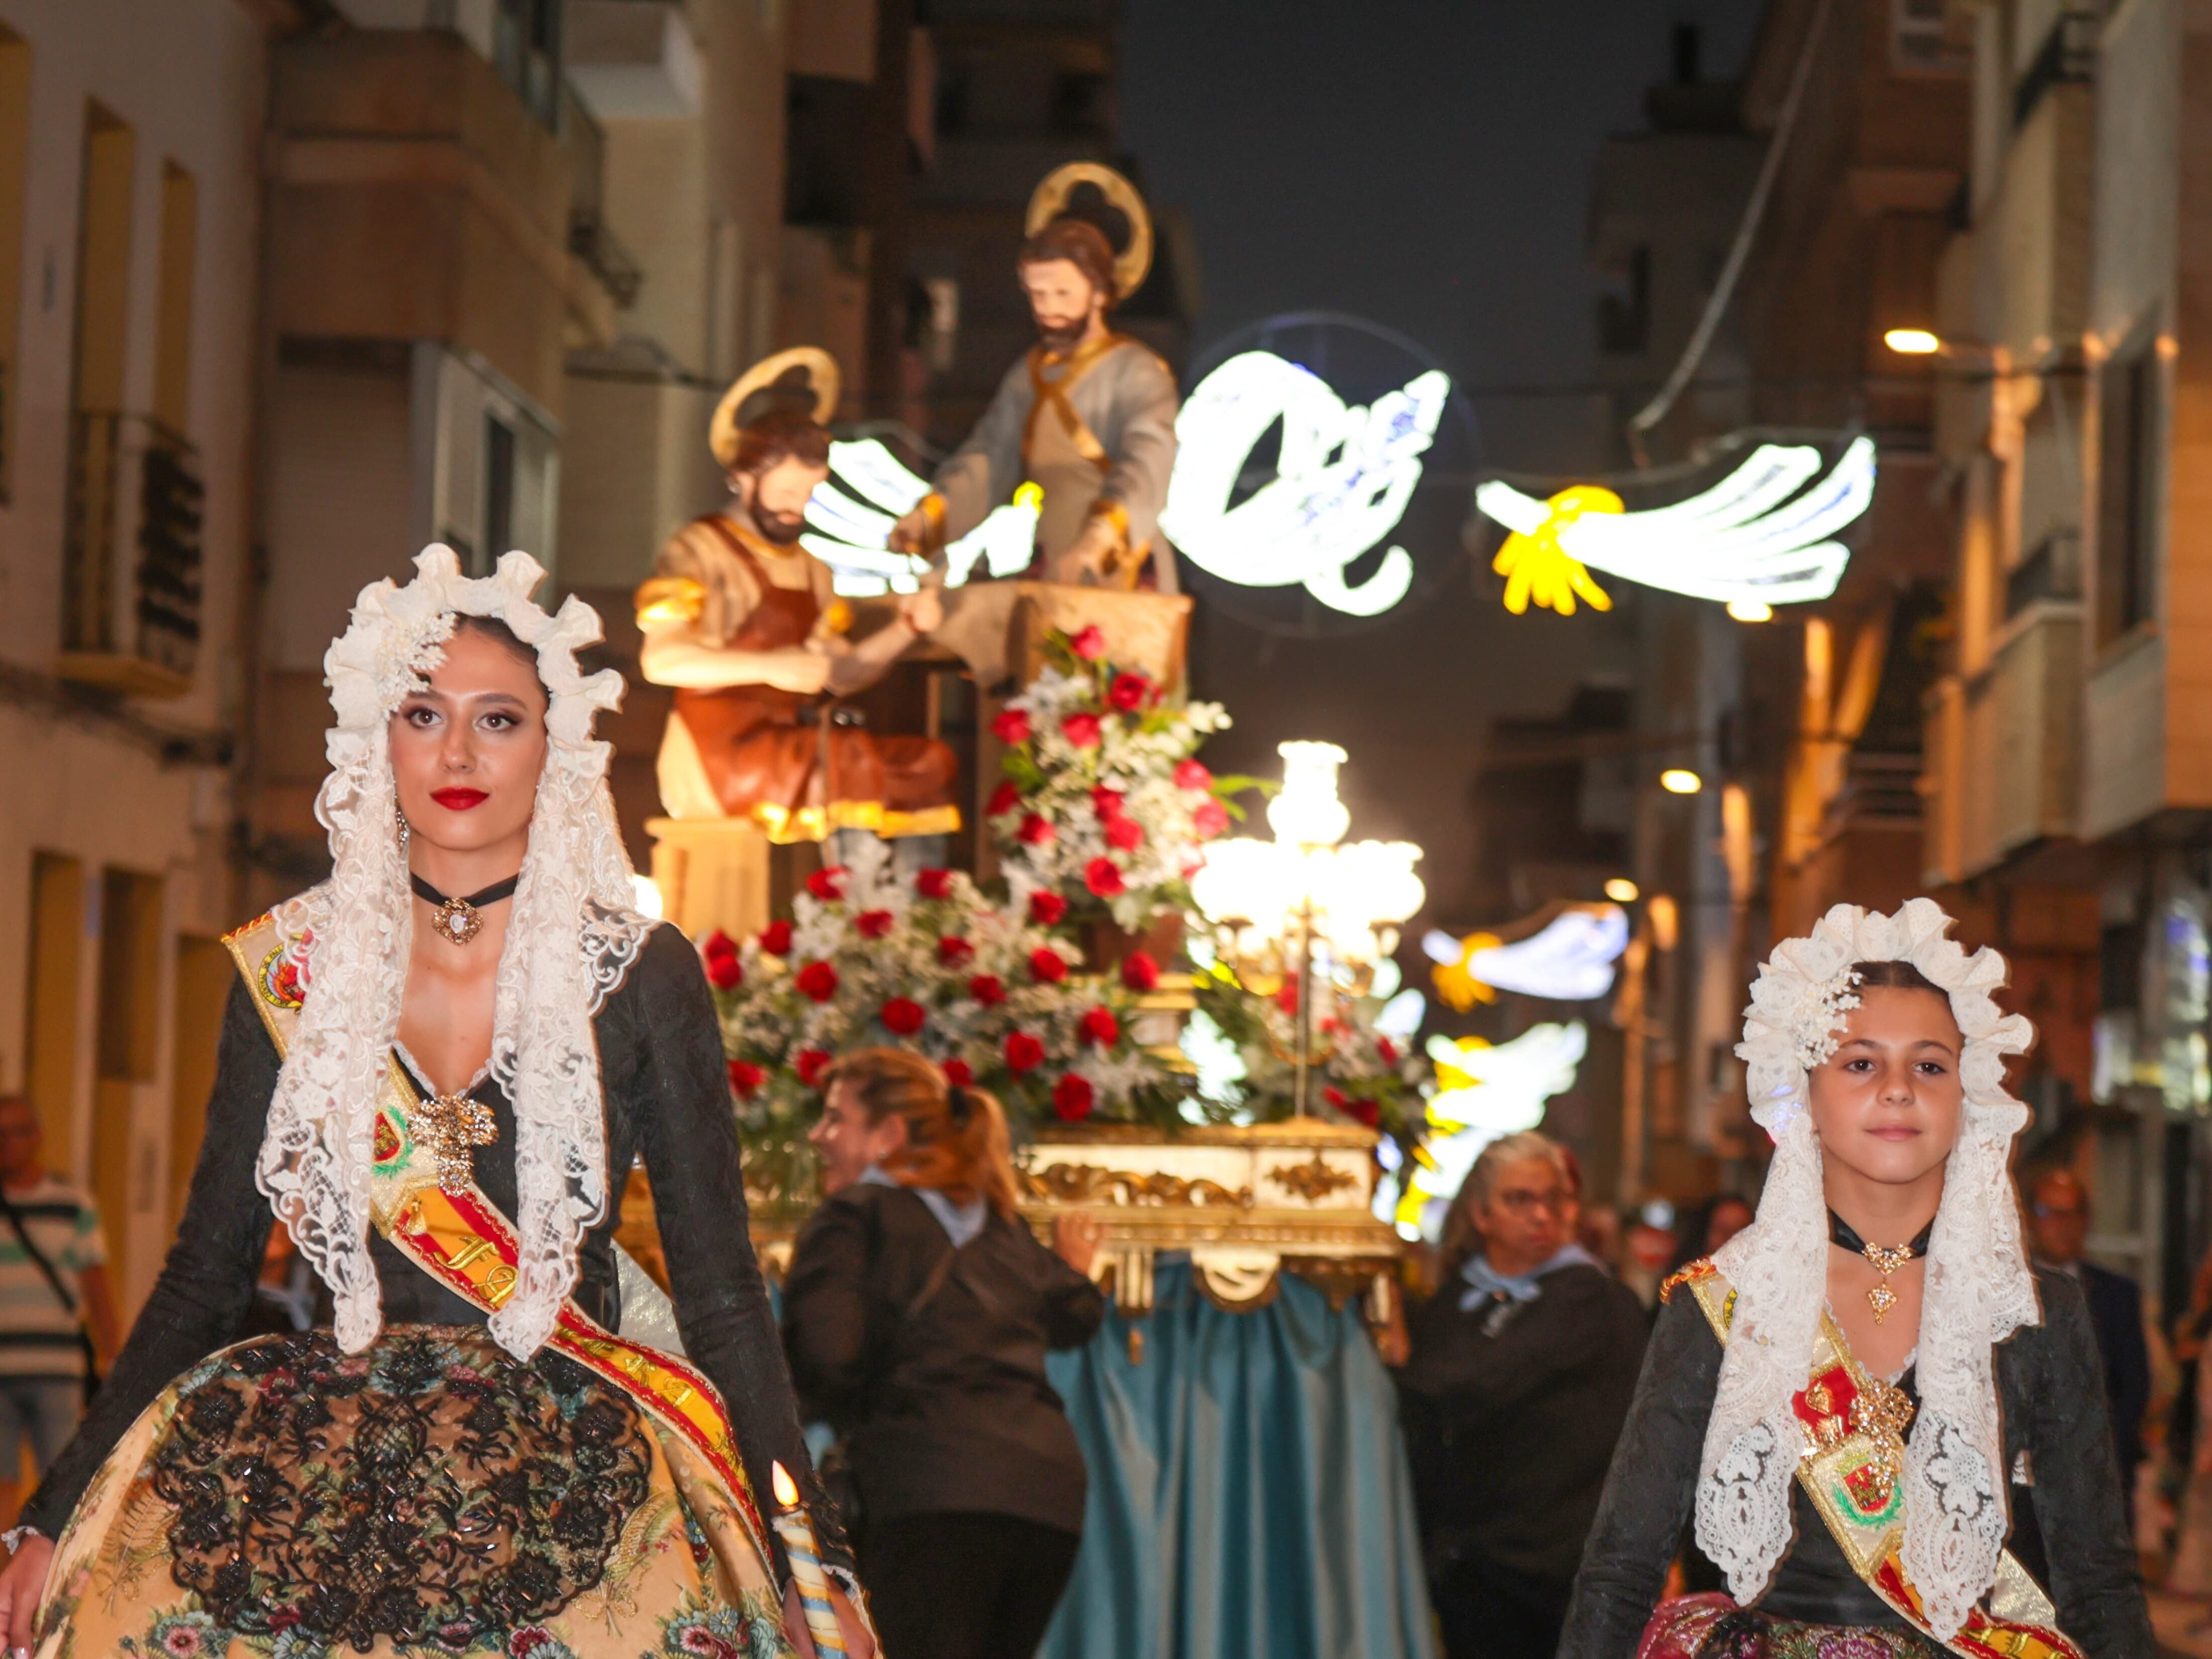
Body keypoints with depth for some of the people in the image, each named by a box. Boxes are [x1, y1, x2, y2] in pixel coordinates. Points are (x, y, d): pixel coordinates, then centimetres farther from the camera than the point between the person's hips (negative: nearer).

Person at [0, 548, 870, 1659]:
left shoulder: (637, 976, 3)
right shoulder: (288, 973, 8)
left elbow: (721, 1296, 4)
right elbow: (202, 1282, 12)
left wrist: (815, 1566, -3)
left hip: (567, 1483, -2)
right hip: (314, 1479, 2)